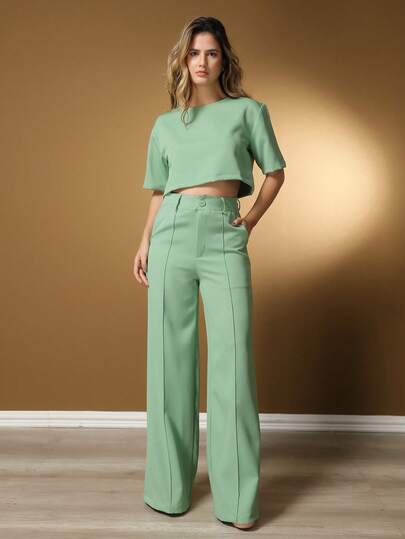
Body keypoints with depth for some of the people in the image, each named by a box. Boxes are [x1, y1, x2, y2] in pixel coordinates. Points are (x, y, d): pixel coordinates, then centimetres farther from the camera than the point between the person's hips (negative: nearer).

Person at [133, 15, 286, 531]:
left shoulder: (248, 110, 11)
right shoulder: (165, 124, 17)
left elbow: (275, 172, 16)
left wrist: (254, 216, 1)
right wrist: (144, 242, 9)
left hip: (224, 236, -2)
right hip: (172, 235, 3)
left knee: (232, 362, -6)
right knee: (170, 360, 3)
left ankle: (237, 497, 6)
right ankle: (169, 486, 17)